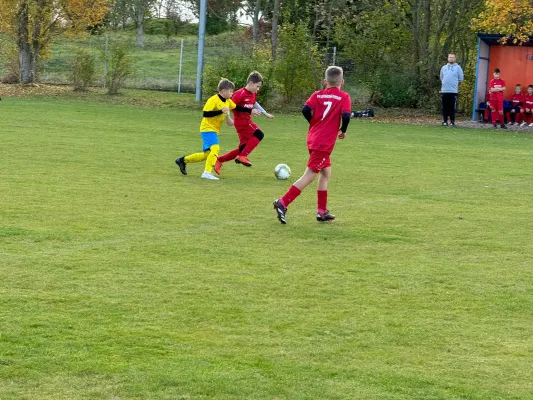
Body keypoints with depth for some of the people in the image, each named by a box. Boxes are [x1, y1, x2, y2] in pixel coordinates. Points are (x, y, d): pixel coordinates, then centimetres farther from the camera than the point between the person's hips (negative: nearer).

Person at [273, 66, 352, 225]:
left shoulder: (317, 95, 7)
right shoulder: (344, 97, -2)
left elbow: (305, 110, -8)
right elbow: (346, 116, -16)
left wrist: (314, 123, 10)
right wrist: (342, 131, 3)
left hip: (313, 138, 6)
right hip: (325, 143, -6)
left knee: (325, 172, 19)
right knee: (309, 176, -6)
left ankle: (322, 211, 20)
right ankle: (283, 203, -16)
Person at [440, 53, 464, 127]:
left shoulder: (458, 67, 3)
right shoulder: (444, 67, 14)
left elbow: (461, 79, 4)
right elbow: (441, 78, 22)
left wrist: (454, 82, 8)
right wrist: (445, 83, 14)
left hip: (453, 90, -3)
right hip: (444, 90, 3)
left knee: (452, 107, -3)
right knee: (445, 107, 4)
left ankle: (452, 121, 2)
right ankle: (445, 121, 10)